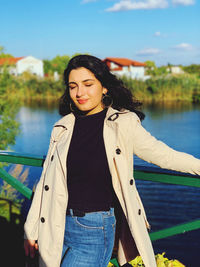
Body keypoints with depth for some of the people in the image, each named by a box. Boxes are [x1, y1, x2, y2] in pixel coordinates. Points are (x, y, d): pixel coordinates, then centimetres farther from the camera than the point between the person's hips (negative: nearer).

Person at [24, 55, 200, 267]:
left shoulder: (123, 123, -5)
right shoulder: (63, 128, 4)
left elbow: (161, 154, 5)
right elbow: (47, 180, 9)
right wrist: (32, 229, 12)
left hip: (96, 231, -4)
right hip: (58, 227, 4)